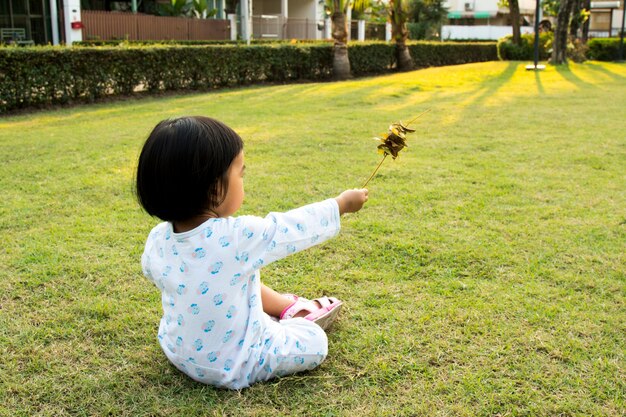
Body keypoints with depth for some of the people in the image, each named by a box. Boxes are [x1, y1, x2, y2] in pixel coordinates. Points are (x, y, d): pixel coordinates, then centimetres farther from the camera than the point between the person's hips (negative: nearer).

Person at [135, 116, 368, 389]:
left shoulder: (157, 240, -13)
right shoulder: (242, 236, -30)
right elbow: (299, 226, -15)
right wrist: (342, 203, 2)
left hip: (177, 352, 7)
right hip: (234, 367, -6)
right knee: (314, 340, 8)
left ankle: (289, 308, 38)